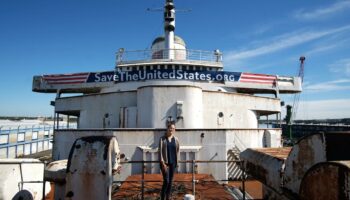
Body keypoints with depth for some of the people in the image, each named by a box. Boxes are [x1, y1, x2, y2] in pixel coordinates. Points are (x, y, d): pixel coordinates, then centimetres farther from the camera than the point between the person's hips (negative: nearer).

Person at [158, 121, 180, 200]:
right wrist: (163, 163, -14)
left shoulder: (176, 139, 5)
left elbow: (178, 150, 14)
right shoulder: (162, 138, -6)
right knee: (166, 181, -10)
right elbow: (160, 151, -9)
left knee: (170, 182, 9)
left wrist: (177, 160, 6)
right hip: (165, 163, -4)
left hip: (173, 163, 4)